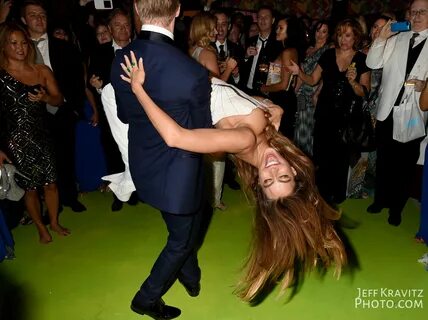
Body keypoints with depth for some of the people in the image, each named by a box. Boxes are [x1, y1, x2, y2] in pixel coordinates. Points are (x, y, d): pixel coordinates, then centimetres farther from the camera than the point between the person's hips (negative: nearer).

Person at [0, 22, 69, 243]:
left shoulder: (42, 71, 3)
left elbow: (59, 99, 7)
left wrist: (45, 97, -16)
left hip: (42, 136, 3)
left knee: (51, 182, 11)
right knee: (29, 187, 10)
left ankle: (54, 222, 35)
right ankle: (41, 228, 32)